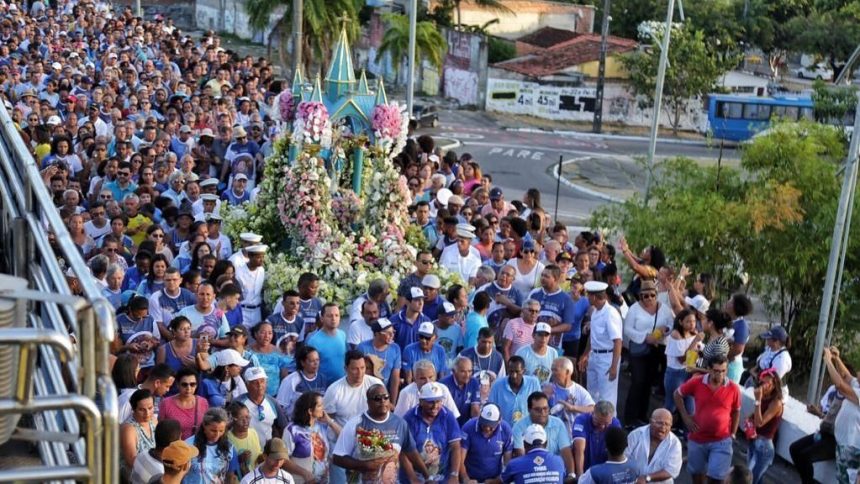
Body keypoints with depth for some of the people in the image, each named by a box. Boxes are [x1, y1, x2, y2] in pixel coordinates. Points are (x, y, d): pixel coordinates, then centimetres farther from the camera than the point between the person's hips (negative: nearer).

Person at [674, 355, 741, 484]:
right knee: (697, 473, 20)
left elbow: (736, 412, 4)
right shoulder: (696, 382, -12)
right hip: (697, 439, 2)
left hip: (721, 441, -2)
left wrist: (732, 434, 4)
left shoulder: (734, 388, -12)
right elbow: (677, 394, 4)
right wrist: (685, 416, -1)